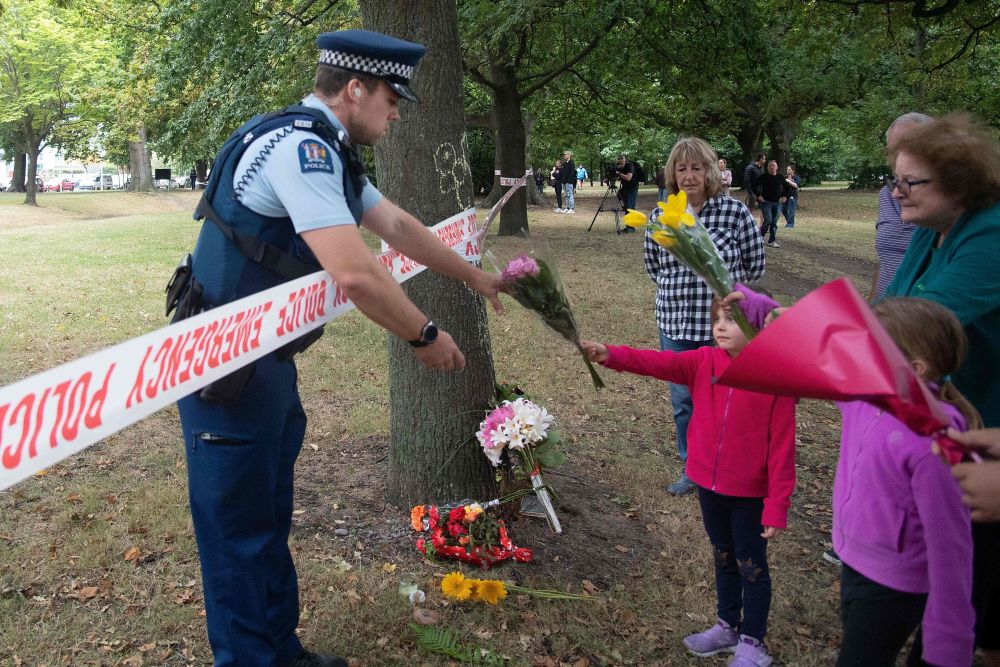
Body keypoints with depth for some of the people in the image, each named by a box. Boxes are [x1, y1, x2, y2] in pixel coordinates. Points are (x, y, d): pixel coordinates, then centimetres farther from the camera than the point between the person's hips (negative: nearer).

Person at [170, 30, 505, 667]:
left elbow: (398, 225, 21)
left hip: (267, 361, 10)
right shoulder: (298, 145, -21)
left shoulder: (326, 152, 11)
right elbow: (355, 274, -31)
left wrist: (474, 276, 27)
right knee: (240, 529, 3)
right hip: (227, 368, -10)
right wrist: (426, 336, -16)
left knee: (270, 518, 19)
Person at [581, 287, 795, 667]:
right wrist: (610, 355, -37)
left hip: (750, 493, -5)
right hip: (708, 484, 5)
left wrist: (776, 506, -14)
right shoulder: (705, 362, -6)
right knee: (723, 558, 23)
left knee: (751, 566, 13)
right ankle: (728, 626, 43)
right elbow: (659, 363, -20)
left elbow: (782, 447, -16)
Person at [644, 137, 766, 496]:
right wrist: (679, 290, 6)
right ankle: (691, 468, 33)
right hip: (675, 327, 3)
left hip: (723, 326, -3)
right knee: (683, 400, 14)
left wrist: (719, 288, 5)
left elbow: (754, 266, 2)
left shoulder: (735, 213, -8)